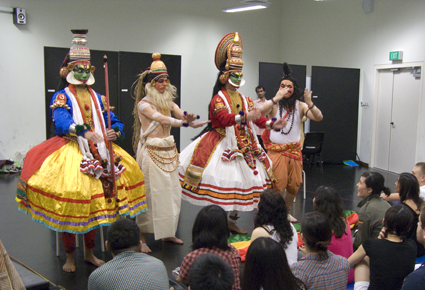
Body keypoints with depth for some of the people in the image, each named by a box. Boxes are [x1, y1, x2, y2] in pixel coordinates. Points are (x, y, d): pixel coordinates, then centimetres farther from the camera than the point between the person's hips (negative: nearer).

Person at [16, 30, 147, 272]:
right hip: (70, 152, -5)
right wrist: (83, 132, -35)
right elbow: (61, 122, -17)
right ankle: (70, 257, 10)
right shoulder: (61, 97, 1)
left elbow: (114, 121, 12)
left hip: (97, 152, 5)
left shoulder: (97, 97, 16)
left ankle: (90, 253, 24)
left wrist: (115, 131, -12)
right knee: (70, 205, -7)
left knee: (95, 204, 8)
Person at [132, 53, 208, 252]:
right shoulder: (143, 104, -7)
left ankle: (167, 233, 23)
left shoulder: (168, 101, 13)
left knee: (172, 192, 10)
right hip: (151, 152, -7)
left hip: (168, 151, 7)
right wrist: (185, 123, -35)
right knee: (150, 193, -5)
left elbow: (180, 114, -6)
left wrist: (188, 118, -30)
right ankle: (142, 237, 5)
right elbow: (161, 118, -23)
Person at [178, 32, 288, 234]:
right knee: (219, 184, -7)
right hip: (222, 145, -7)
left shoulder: (245, 99, 13)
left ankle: (232, 221, 24)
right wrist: (245, 117, -39)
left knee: (240, 182, 11)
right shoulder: (218, 98, -8)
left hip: (243, 147, 7)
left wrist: (272, 124, -10)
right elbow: (225, 118, -26)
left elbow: (257, 118, 7)